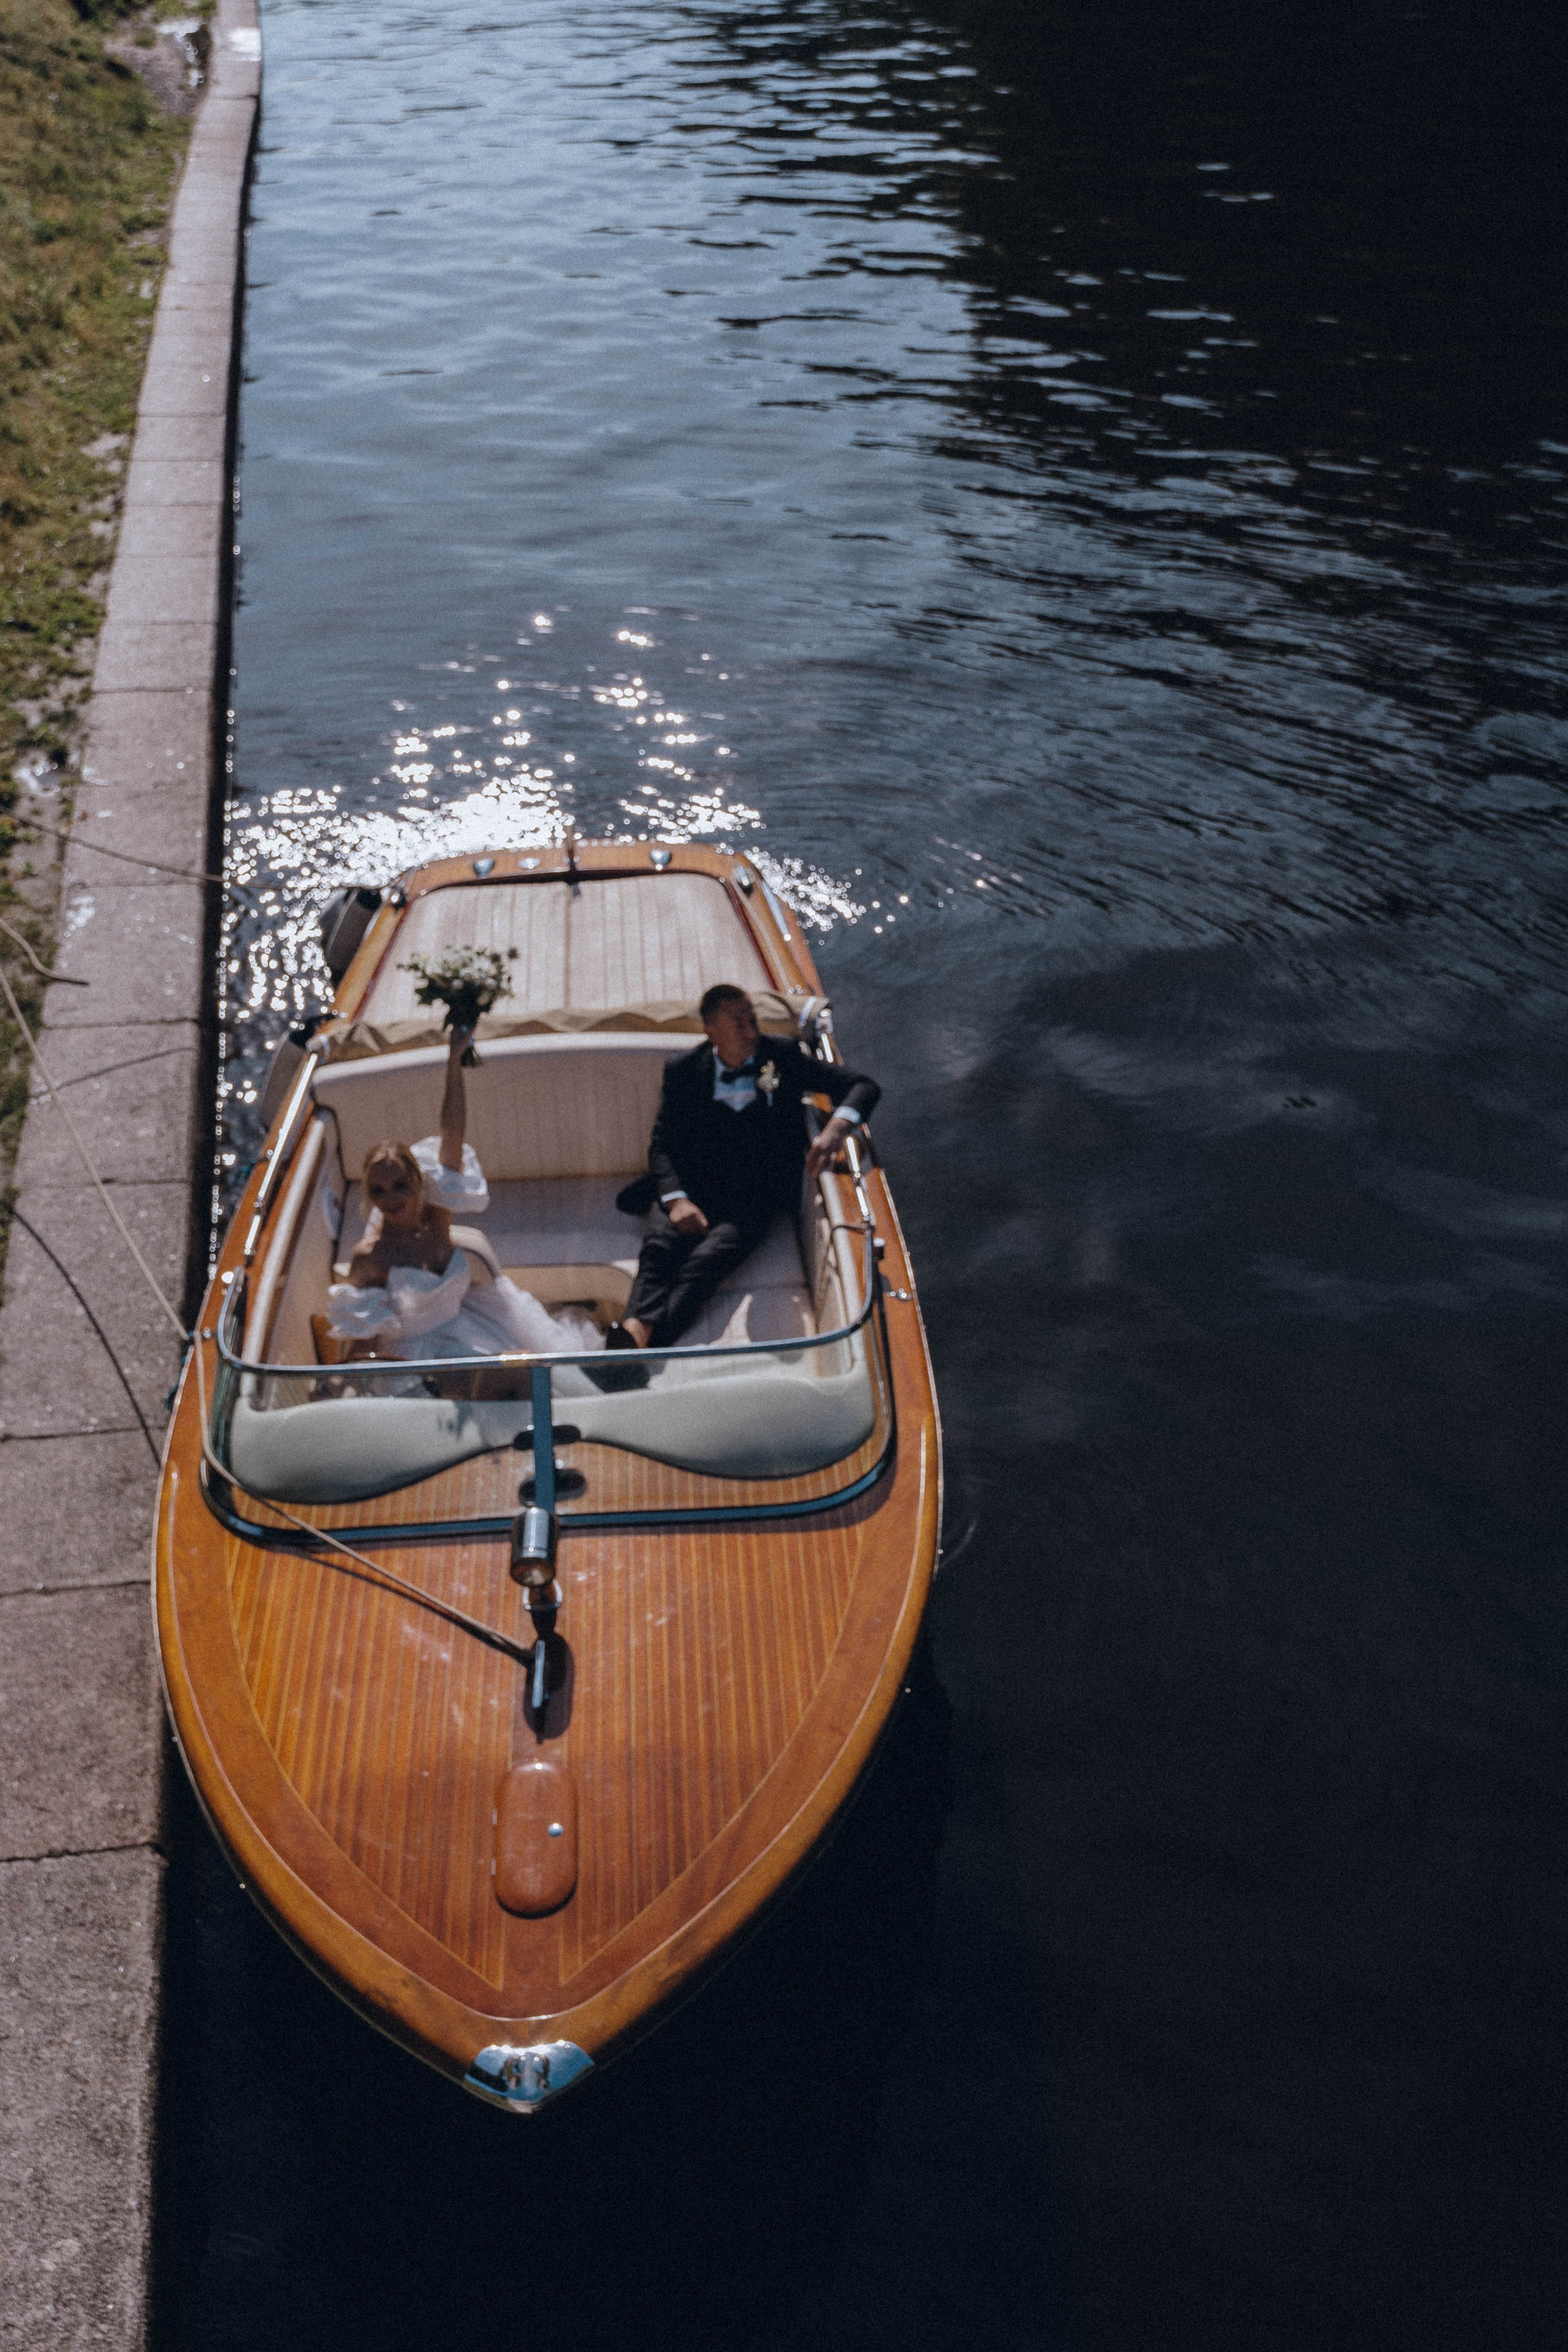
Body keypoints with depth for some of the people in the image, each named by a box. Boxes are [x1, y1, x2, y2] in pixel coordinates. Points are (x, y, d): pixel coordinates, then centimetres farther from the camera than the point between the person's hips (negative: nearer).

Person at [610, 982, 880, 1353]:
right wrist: (676, 1198, -17)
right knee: (660, 1245, -30)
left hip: (757, 1194, -2)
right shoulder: (685, 1072, 8)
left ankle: (651, 1344, -49)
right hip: (692, 1186, 2)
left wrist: (836, 1127, -20)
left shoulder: (784, 1055, 6)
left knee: (708, 1259, -30)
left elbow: (862, 1086, 3)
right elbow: (663, 1143, 4)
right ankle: (635, 1330, -52)